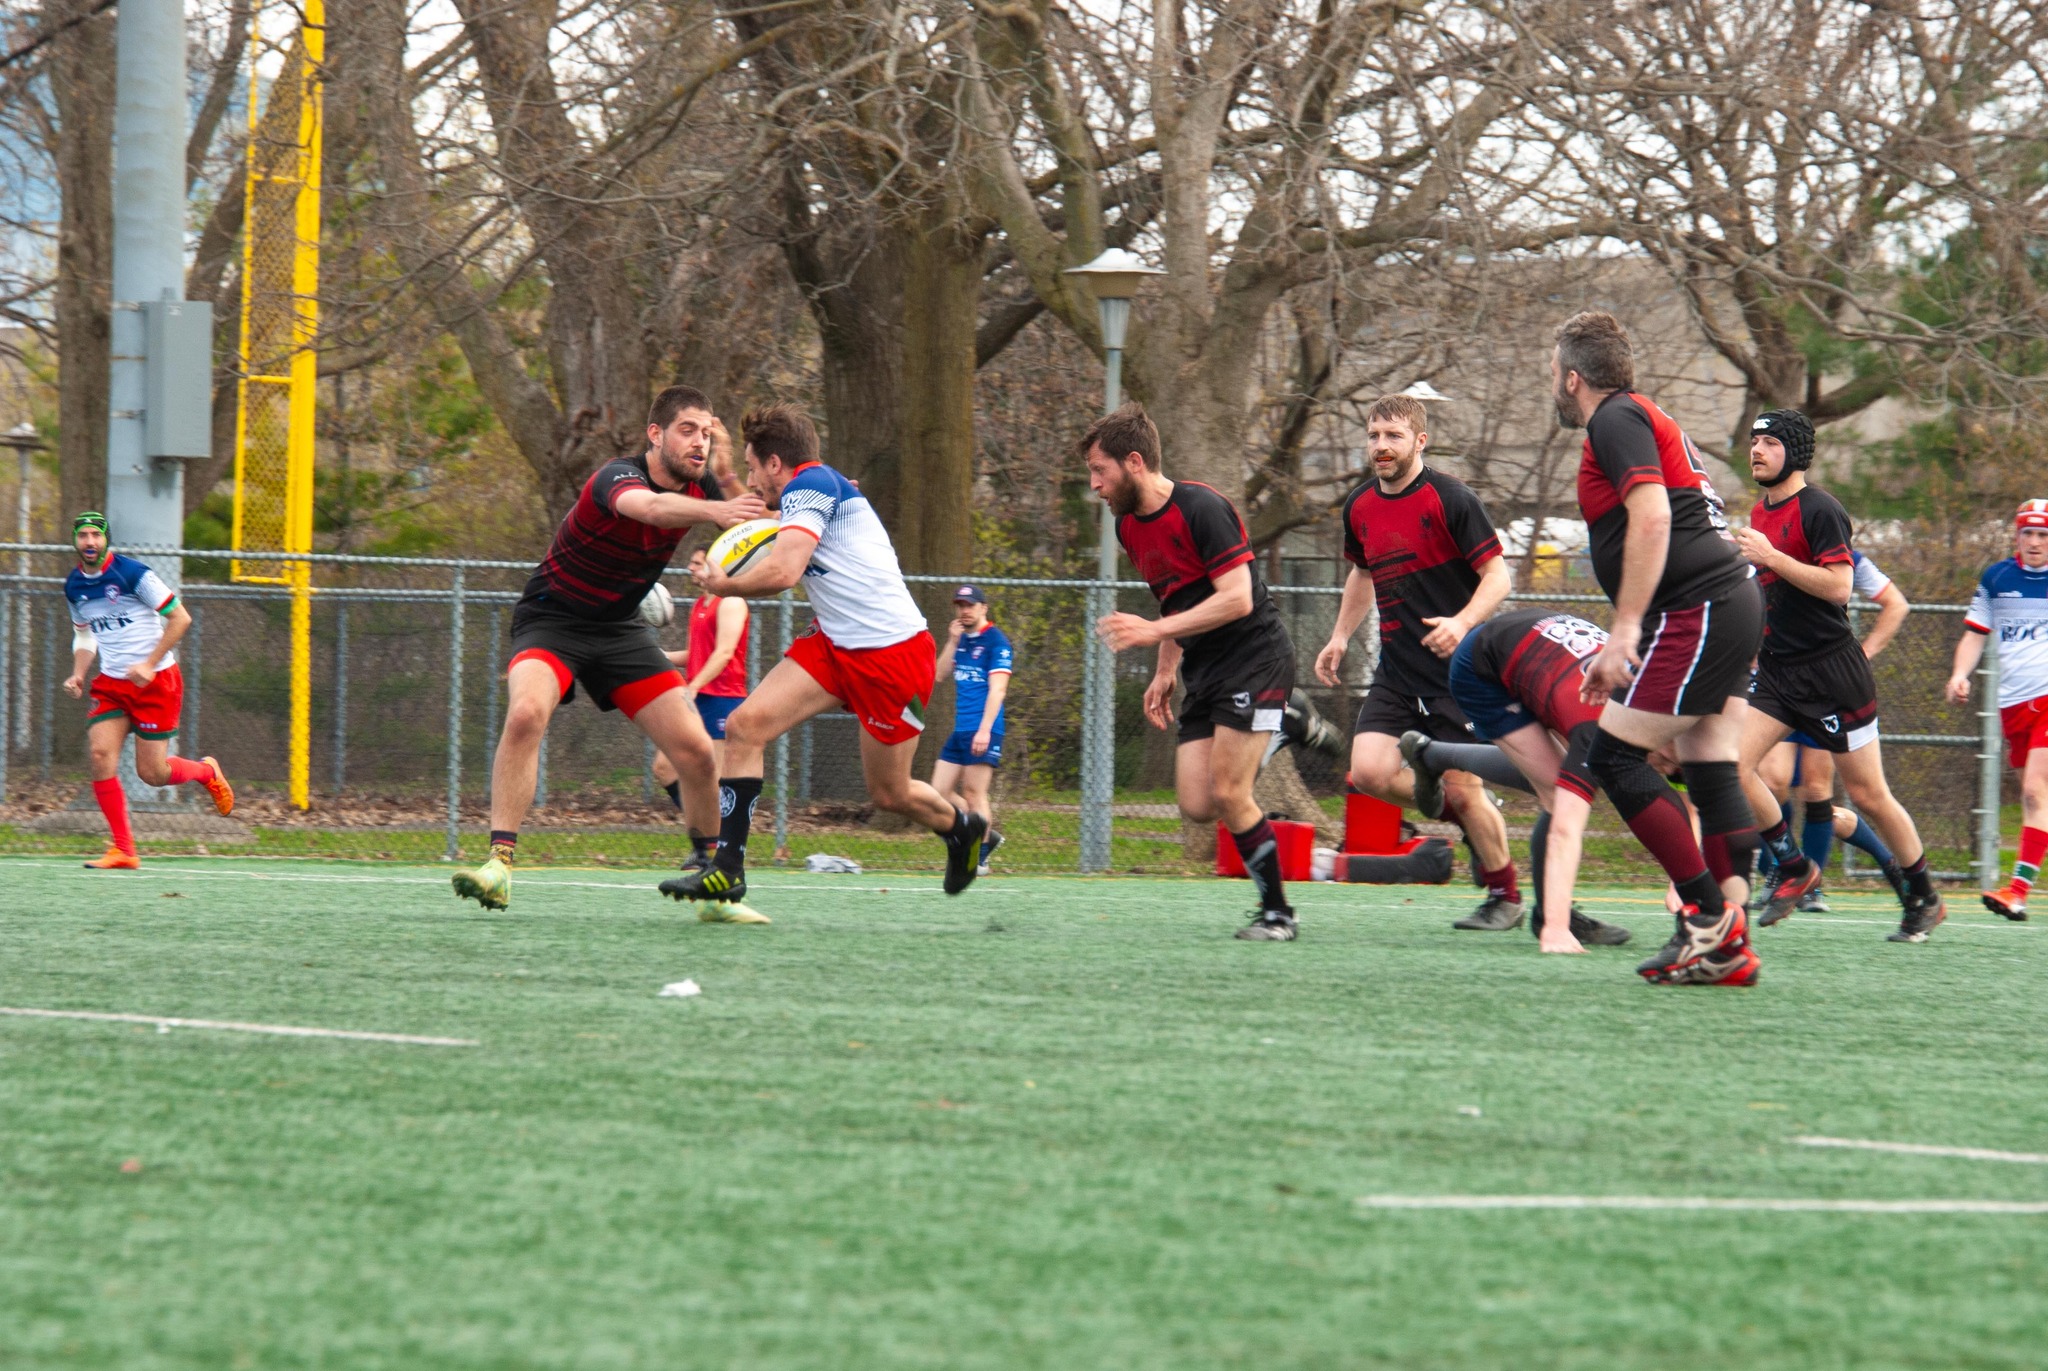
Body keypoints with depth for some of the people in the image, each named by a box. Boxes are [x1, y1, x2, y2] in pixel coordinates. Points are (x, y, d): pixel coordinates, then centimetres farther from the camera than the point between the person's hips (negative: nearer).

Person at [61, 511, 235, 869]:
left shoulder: (132, 573, -14)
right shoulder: (74, 586, 5)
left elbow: (180, 618, -11)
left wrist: (149, 664, -18)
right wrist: (78, 674, 3)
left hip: (156, 681, -5)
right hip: (111, 684, 5)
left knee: (151, 773, -4)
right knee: (100, 755, -15)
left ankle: (206, 772, 30)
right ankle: (123, 850, -10)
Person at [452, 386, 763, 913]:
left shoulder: (698, 487, -4)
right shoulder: (617, 477, -26)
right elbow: (652, 507, -49)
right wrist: (715, 511, -68)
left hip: (620, 631, 6)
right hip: (551, 618, -6)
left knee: (696, 750, -6)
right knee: (526, 711, -35)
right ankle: (499, 864, -33)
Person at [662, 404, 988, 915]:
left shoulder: (810, 484, -15)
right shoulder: (813, 491, 14)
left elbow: (783, 571, -26)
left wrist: (724, 585, -9)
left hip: (893, 653, -9)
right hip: (834, 643, 9)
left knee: (889, 794, 5)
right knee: (745, 725, -10)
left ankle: (962, 827, 38)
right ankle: (727, 869, -11)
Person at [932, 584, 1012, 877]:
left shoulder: (996, 641, -7)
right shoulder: (961, 640, 16)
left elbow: (997, 689, -14)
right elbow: (939, 674, 11)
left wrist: (984, 730, -22)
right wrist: (952, 641, 0)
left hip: (982, 731, -8)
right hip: (960, 730, 8)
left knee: (974, 792, -9)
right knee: (940, 792, 6)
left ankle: (980, 860, -3)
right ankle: (987, 836, 17)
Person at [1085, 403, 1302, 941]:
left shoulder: (1201, 509, -17)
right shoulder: (1129, 526, 10)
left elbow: (1236, 599, -23)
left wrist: (1154, 631, -25)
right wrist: (1165, 672, 18)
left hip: (1255, 658, -8)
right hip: (1203, 672, 8)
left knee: (1228, 794, -14)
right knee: (1197, 805, -5)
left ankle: (1278, 913, -2)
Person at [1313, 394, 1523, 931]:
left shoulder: (1450, 499, -12)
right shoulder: (1359, 507, 8)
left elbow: (1498, 576, -12)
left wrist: (1462, 623, -28)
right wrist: (1340, 637, 19)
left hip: (1456, 668, -6)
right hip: (1396, 673, 6)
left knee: (1463, 790, -5)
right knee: (1370, 771, -12)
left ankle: (1505, 896, 15)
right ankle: (1464, 813, 14)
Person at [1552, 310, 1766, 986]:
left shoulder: (1618, 420, -6)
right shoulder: (1648, 420, 24)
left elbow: (1651, 519, -20)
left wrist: (1625, 629, -21)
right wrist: (1619, 649, 31)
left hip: (1697, 615, -10)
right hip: (1731, 603, 10)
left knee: (1613, 756, -7)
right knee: (1712, 772, 6)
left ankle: (1709, 916, -11)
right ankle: (1729, 947, 2)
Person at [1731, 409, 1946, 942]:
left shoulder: (1820, 511, -13)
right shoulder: (1760, 513, 13)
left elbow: (1837, 585, -23)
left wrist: (1770, 557, -23)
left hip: (1831, 670, -7)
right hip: (1776, 671, 7)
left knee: (1868, 796, 0)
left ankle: (1925, 898, 16)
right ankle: (1795, 869, 4)